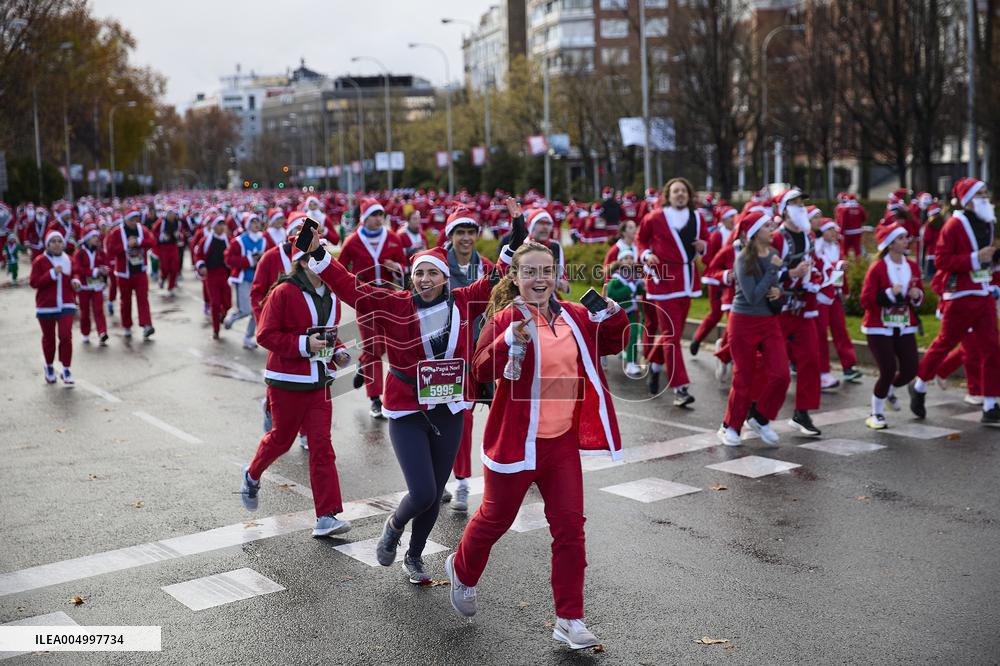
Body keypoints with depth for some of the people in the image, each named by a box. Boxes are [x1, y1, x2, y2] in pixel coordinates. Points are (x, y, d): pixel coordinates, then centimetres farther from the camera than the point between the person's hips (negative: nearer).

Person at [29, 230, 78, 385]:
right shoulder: (39, 261, -8)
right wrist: (52, 273, -23)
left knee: (66, 336, -11)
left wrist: (75, 281, -2)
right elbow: (33, 282, -14)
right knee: (49, 337, 12)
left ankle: (66, 370, -3)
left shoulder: (67, 259, 5)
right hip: (46, 306, -1)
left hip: (66, 304, 2)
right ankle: (49, 367, 34)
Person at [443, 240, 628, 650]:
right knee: (495, 519, 15)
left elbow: (612, 344, 17)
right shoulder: (506, 318, -14)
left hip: (563, 440, 5)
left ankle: (569, 620, 12)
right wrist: (512, 338, -39)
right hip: (515, 441, -4)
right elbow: (481, 370, -24)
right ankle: (461, 571, 46)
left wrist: (612, 315, -3)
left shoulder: (574, 317, 3)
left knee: (569, 525, 2)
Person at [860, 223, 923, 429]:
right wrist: (889, 294, -24)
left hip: (904, 327, 6)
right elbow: (866, 300, -15)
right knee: (888, 370, -13)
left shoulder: (912, 266, 5)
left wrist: (917, 296, -7)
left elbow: (919, 297, 16)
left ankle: (889, 392, 33)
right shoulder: (877, 268, -12)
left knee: (910, 370, -2)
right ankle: (876, 414, 8)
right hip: (879, 328, -5)